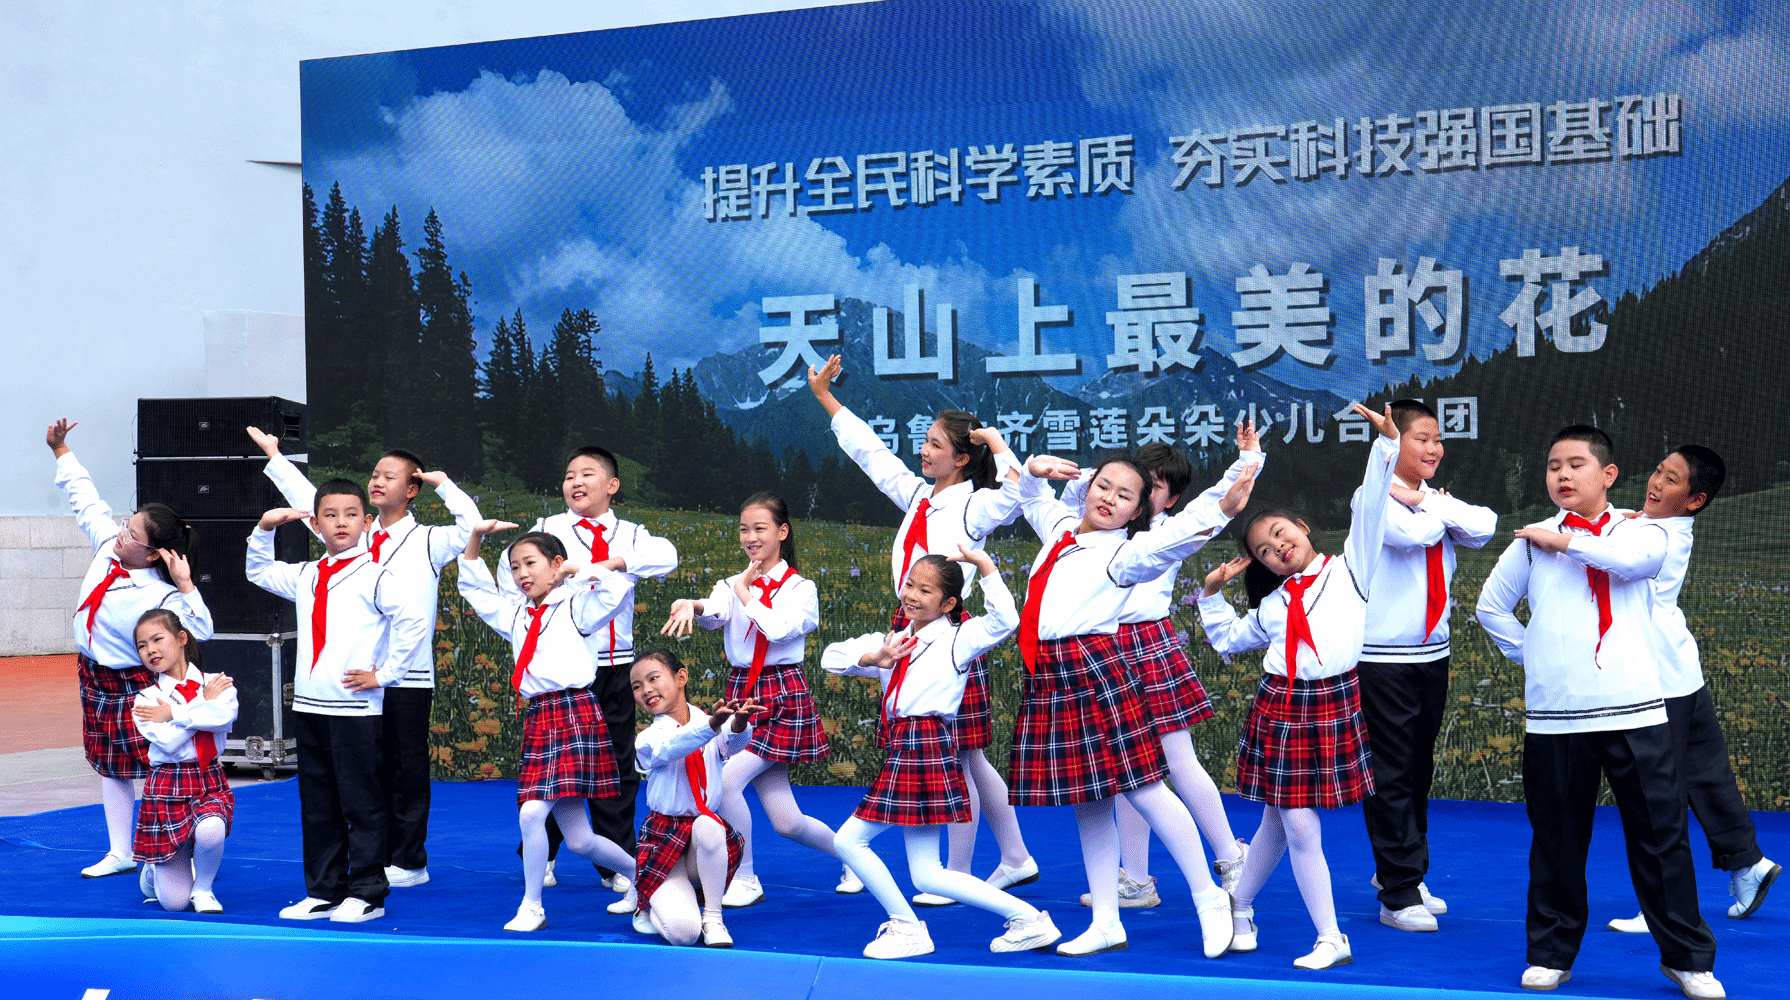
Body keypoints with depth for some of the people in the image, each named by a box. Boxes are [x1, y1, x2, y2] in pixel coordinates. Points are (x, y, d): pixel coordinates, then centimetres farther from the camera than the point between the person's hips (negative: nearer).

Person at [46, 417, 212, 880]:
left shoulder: (161, 594, -27)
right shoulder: (108, 544, -7)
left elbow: (199, 631, -38)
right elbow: (86, 499, 6)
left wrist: (186, 586, -44)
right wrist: (61, 452, 10)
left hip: (133, 685, -8)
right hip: (94, 676, 8)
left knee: (155, 766, -8)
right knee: (109, 764, 15)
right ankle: (119, 852, 26)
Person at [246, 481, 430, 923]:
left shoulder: (373, 577, -8)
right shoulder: (305, 576, 12)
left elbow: (415, 620, -18)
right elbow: (259, 572, 29)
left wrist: (384, 673, -14)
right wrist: (264, 530, 13)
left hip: (355, 708, -7)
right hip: (309, 706, 7)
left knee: (361, 804, 0)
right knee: (317, 808, 12)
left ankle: (366, 894, 7)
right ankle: (323, 891, 20)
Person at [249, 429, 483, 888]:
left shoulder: (427, 542, 1)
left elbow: (471, 526, -15)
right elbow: (308, 501, 19)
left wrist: (442, 483, -10)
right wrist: (275, 457, 22)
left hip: (409, 673, -5)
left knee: (408, 769, 0)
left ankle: (410, 862, 8)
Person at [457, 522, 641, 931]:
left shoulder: (576, 605, 1)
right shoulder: (514, 614, 18)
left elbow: (620, 590, -15)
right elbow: (474, 588, 29)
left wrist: (579, 569, -4)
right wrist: (475, 537, 18)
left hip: (575, 713, -7)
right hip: (537, 718, 7)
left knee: (532, 812, -17)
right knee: (578, 840, 5)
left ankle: (532, 907, -3)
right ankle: (639, 875, 27)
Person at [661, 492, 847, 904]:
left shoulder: (800, 588, 0)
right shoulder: (731, 585, 10)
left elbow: (779, 629, -19)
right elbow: (713, 615, -13)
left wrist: (747, 595, -9)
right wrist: (693, 606, -35)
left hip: (783, 697, -4)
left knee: (728, 779, -21)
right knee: (786, 822, 3)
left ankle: (745, 880, -3)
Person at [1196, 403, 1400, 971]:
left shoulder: (1349, 567, 6)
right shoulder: (1270, 604, 15)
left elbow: (1371, 509, -3)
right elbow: (1229, 639, 29)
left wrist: (1386, 443, -10)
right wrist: (1213, 594, 18)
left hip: (1334, 704, -2)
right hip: (1280, 706, 2)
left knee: (1281, 821, 2)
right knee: (1295, 826, 1)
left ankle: (1238, 905, 22)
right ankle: (1330, 939, 13)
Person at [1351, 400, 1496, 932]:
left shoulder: (1439, 500, 13)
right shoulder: (1370, 498, -6)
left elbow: (1484, 528, -5)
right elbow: (1412, 533, -24)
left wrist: (1424, 500, -11)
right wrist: (1436, 508, -6)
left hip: (1433, 652, 7)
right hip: (1383, 654, -7)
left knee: (1419, 770, 13)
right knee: (1390, 774, -4)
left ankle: (1398, 871, 28)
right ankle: (1399, 893, 0)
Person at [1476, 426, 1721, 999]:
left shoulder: (1642, 530, 5)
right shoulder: (1532, 543, 10)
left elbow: (1630, 559, -19)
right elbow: (1492, 606, 20)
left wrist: (1563, 541, -7)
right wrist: (1530, 653, 9)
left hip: (1634, 713, -1)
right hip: (1552, 716, 2)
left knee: (1661, 835, 1)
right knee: (1556, 840, 7)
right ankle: (1551, 953, 19)